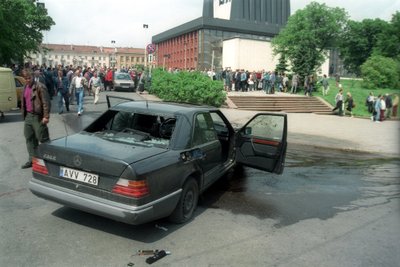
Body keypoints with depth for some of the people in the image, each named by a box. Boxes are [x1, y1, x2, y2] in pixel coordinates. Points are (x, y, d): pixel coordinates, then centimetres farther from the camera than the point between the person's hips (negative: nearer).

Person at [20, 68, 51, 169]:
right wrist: (24, 114, 18)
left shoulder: (40, 87, -12)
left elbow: (46, 102, -16)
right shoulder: (25, 87, 15)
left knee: (43, 139, -2)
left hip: (38, 117, -8)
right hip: (28, 116, 9)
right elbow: (23, 101, 22)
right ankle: (32, 159, 23)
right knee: (29, 138, 13)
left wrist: (46, 116, -20)